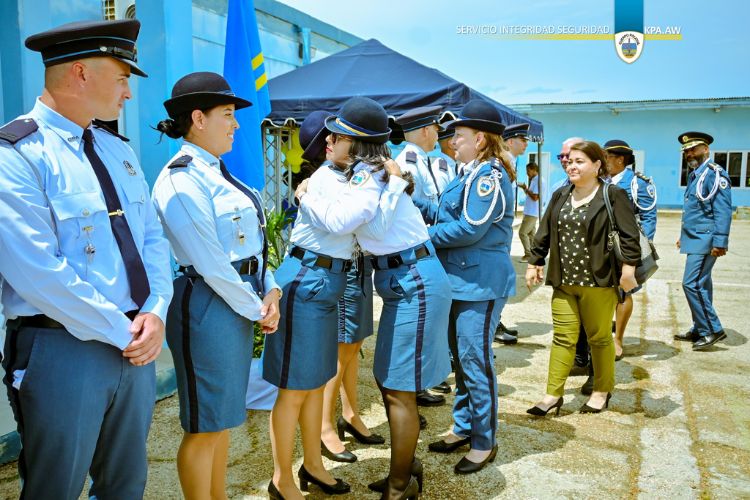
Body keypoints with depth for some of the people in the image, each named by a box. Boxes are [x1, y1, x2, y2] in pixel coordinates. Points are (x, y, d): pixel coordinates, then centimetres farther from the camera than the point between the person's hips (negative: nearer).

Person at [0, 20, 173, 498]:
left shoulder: (118, 150, 10)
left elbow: (153, 238, 9)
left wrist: (155, 313, -6)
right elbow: (39, 274, -21)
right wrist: (121, 332, -15)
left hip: (137, 344, 7)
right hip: (63, 351, -6)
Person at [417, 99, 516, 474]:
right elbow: (446, 214, 14)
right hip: (461, 279, 10)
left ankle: (484, 441, 13)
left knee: (475, 359, -2)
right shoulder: (469, 173, 16)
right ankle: (463, 428, 31)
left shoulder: (489, 175, -15)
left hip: (480, 282, -10)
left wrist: (426, 235, -13)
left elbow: (470, 228, -23)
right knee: (460, 356, 17)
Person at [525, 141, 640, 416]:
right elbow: (544, 233, 14)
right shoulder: (560, 195, 11)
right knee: (563, 337, 4)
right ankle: (553, 395, 8)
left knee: (599, 337, 9)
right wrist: (534, 263, 11)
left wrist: (628, 269, -15)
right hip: (564, 282, 5)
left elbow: (629, 235, -10)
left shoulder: (613, 195, -6)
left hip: (598, 282, -4)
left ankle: (602, 390, 27)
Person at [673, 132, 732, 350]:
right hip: (695, 239, 9)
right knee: (701, 285, 14)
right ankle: (700, 329, 22)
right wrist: (684, 236, 23)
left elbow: (723, 211, -18)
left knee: (692, 284, -11)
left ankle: (713, 330, -1)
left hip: (705, 240, -9)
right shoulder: (695, 175, 15)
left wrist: (720, 242, -23)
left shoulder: (715, 174, -12)